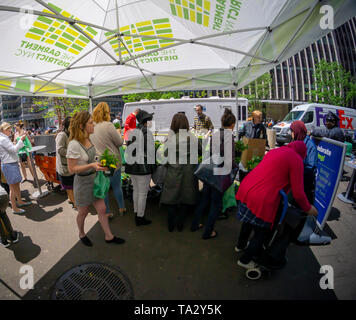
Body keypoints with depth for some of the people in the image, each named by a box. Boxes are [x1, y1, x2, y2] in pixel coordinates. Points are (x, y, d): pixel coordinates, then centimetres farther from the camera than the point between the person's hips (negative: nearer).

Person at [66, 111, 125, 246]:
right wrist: (91, 165, -30)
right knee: (83, 212, 16)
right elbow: (71, 169, -21)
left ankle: (109, 236, 27)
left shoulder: (88, 139, 0)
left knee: (102, 210, 12)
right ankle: (81, 234, 44)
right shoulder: (74, 144, -23)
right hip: (82, 181, -6)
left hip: (94, 179, 7)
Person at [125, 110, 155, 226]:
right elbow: (150, 151, -16)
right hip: (143, 167, -8)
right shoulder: (147, 133, -14)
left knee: (136, 190, 20)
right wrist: (153, 165, -6)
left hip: (131, 166, 8)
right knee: (142, 193, 4)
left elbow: (128, 149, 12)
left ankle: (136, 214, 33)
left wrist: (130, 161, 18)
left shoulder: (132, 132, 9)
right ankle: (140, 218, 15)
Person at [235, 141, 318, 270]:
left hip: (245, 190, 9)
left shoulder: (275, 151, 18)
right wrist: (308, 208, 13)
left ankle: (241, 245, 58)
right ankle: (245, 260, 35)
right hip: (261, 201, -8)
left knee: (249, 221, 33)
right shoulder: (296, 160, -4)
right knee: (262, 233, 16)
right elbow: (298, 193, -6)